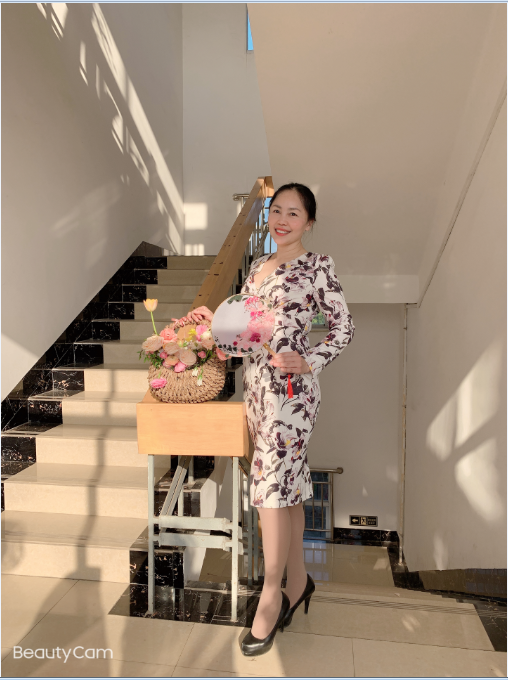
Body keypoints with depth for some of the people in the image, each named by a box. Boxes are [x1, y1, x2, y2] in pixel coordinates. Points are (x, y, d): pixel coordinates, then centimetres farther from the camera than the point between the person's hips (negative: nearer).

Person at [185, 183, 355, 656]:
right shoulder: (258, 266, 15)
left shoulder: (317, 266, -5)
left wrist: (309, 362, -18)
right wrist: (212, 318, 3)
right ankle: (298, 582, 30)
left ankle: (271, 594, 16)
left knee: (271, 485, -4)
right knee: (288, 485, 15)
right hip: (255, 385, 7)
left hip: (291, 388, -7)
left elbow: (344, 328, -5)